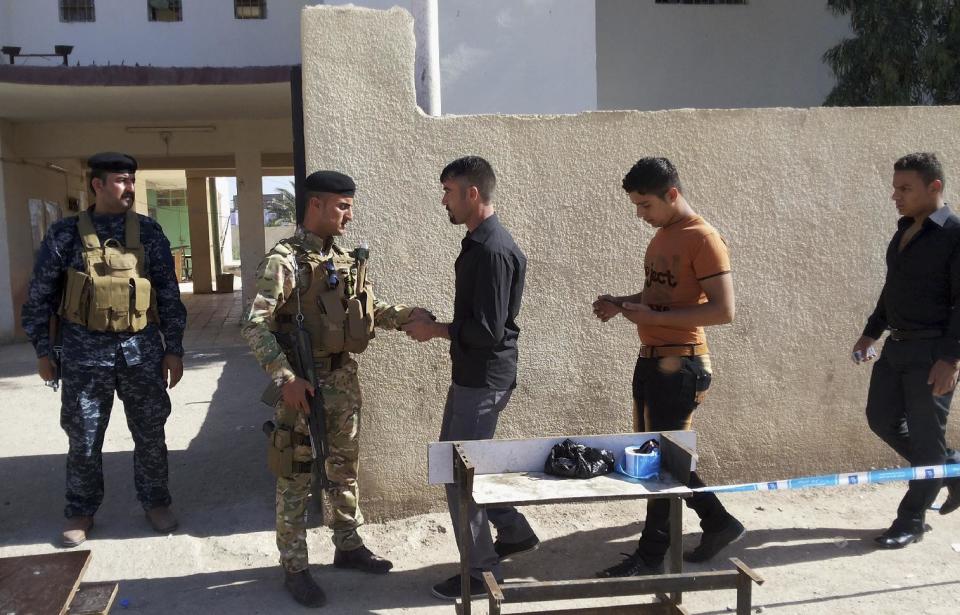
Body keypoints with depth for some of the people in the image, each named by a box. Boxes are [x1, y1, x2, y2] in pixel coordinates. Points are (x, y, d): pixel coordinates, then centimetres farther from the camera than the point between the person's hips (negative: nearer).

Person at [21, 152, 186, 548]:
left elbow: (169, 293, 4)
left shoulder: (148, 232, 2)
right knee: (83, 438, 9)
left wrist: (174, 348, 2)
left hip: (141, 349, 1)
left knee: (150, 434, 10)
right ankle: (81, 512, 26)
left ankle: (155, 502, 28)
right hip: (84, 352, -1)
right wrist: (42, 350, 2)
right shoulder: (65, 234, -1)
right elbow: (40, 296, 4)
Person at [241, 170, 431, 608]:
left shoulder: (346, 259, 8)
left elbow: (371, 308, 16)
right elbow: (255, 326, -19)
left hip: (343, 377, 7)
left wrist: (408, 316, -1)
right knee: (296, 476, 4)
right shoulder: (284, 260, -14)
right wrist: (285, 378, -24)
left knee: (345, 467, 18)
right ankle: (294, 568, 18)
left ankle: (348, 546, 34)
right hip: (304, 380, -7)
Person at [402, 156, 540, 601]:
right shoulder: (478, 242, 10)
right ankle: (514, 531, 34)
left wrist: (435, 330, -14)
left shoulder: (493, 250, -22)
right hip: (471, 374, 10)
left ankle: (483, 571, 17)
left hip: (483, 379, -10)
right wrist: (435, 323, 9)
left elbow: (488, 331, -25)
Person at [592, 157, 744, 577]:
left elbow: (723, 311, -20)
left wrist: (653, 317, -21)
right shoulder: (663, 235, 12)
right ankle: (718, 523, 32)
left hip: (680, 365, -9)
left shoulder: (704, 240, -15)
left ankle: (650, 557, 15)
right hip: (650, 360, 9)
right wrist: (622, 303, 5)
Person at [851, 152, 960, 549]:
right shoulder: (904, 232, 11)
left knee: (925, 436, 0)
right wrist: (872, 332, 18)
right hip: (896, 346, 8)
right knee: (882, 419, 13)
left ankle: (910, 522, 12)